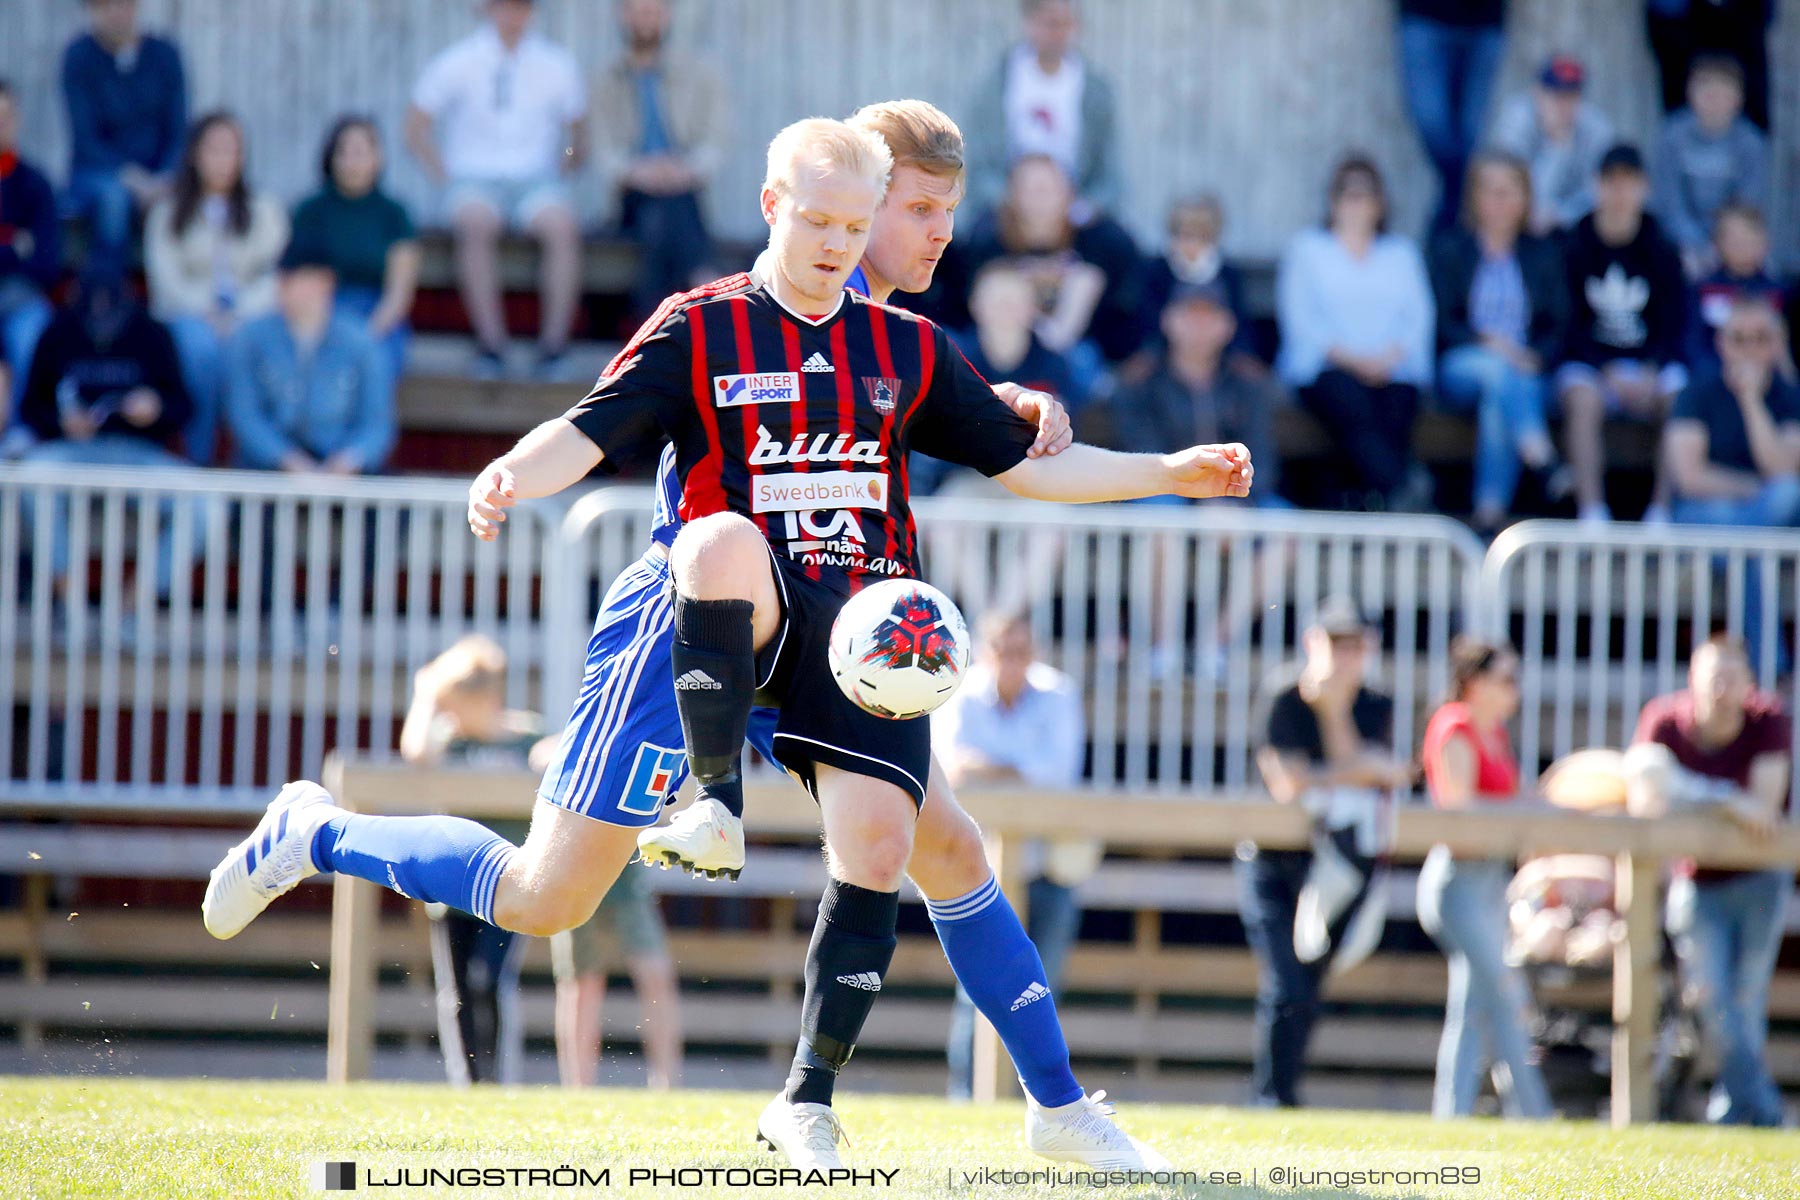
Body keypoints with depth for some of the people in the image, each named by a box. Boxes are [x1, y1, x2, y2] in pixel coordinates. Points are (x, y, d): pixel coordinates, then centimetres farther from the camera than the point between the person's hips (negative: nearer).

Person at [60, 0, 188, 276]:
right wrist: (133, 178, -25)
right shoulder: (80, 57, -6)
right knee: (113, 194, -37)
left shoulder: (163, 55, 2)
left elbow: (178, 132, 1)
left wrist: (165, 180, -19)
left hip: (156, 178, 3)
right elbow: (86, 139, -11)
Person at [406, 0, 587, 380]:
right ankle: (490, 343, -37)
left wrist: (565, 171, 4)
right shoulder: (457, 64, 1)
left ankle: (554, 343, -31)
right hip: (476, 178, -1)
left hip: (535, 179, 1)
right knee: (477, 224, -37)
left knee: (562, 227, -34)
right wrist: (445, 177, -1)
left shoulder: (557, 65, 5)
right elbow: (416, 127, 8)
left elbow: (579, 135, 17)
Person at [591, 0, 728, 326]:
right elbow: (605, 150, 3)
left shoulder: (699, 76, 13)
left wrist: (689, 170, -21)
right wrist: (634, 172, -21)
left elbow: (716, 140, 1)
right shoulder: (609, 85, 15)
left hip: (686, 191, 0)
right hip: (636, 202, 0)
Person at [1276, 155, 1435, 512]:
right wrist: (1347, 356, -9)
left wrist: (1390, 357, -7)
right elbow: (1298, 317, 6)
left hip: (1391, 368, 2)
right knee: (1356, 411, -36)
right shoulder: (1307, 249, 19)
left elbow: (1418, 315, 13)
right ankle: (1400, 491, -57)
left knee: (1394, 414, -33)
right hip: (1326, 367, -2)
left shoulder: (1401, 252, 26)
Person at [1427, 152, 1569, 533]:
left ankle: (1491, 511, -41)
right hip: (1459, 367, -1)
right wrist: (1486, 344, -15)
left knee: (1497, 401, -35)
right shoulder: (1450, 249, 13)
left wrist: (1535, 358, -9)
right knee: (1497, 369, -37)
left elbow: (1559, 326, 11)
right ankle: (1540, 456, -51)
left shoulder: (1543, 255, 18)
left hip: (1526, 370, 1)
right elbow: (1442, 321, 3)